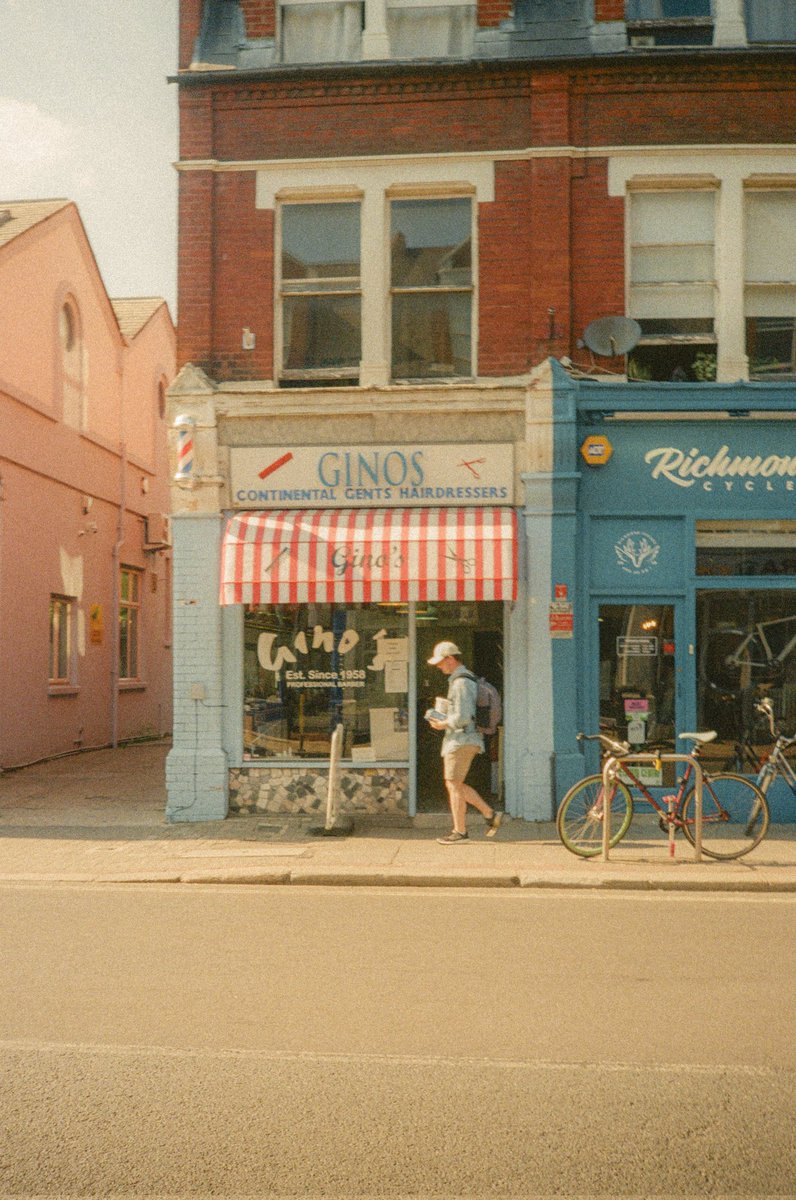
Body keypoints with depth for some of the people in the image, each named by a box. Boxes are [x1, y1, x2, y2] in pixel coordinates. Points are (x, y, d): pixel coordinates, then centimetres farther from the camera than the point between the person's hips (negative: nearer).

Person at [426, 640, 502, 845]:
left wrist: (443, 724, -9)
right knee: (455, 784, 14)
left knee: (454, 785, -3)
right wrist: (443, 718, 13)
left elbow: (463, 718, -24)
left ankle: (460, 831, 5)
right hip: (460, 740, 10)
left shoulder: (461, 683, -17)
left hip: (462, 740, -10)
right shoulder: (464, 679, 16)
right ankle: (490, 814, 16)